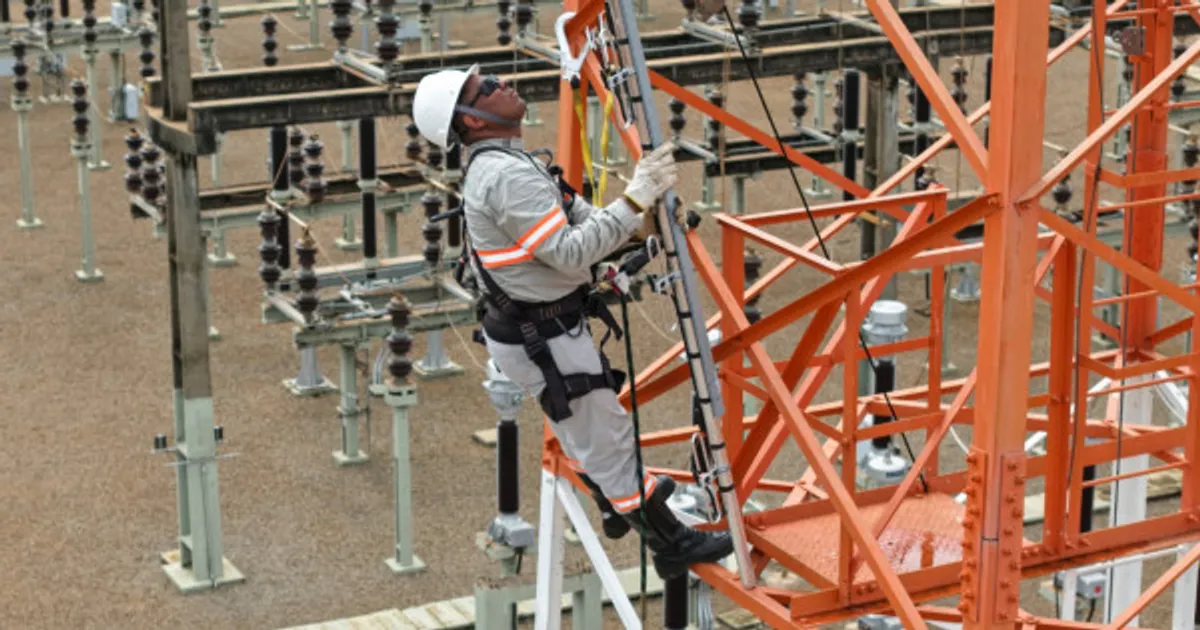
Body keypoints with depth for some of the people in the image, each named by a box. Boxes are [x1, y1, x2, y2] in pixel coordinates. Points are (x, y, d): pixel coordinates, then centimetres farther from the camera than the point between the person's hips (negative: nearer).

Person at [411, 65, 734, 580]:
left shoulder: (500, 164, 7)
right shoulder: (507, 176, -27)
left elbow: (579, 219, 9)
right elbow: (571, 252, -29)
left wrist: (639, 221, -4)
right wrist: (634, 200, -25)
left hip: (529, 328, 10)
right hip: (543, 342, -10)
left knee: (584, 427, 30)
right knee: (608, 436, 2)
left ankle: (619, 502, 51)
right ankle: (671, 545, 14)